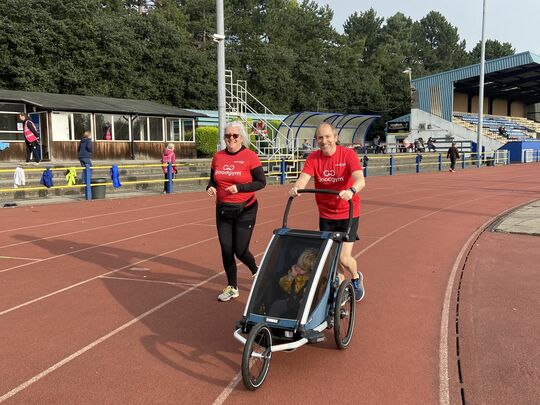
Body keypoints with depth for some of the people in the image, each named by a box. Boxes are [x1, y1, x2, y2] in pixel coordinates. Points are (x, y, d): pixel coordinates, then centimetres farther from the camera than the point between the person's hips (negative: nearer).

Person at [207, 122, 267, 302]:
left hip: (245, 210, -4)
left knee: (240, 250, -1)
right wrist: (210, 187, -9)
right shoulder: (218, 157, 4)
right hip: (223, 210, 4)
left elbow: (261, 182, -10)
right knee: (226, 250, 6)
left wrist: (239, 188, -21)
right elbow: (213, 179, 14)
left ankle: (256, 272, 32)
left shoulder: (250, 156, -10)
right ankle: (232, 287, 24)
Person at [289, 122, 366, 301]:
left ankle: (356, 278, 27)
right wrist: (295, 188, -40)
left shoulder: (348, 154, -12)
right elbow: (303, 178, -17)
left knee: (344, 258, -7)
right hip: (326, 215, 3)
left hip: (347, 214, -3)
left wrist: (351, 191, -48)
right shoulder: (313, 157, -3)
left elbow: (360, 180, -26)